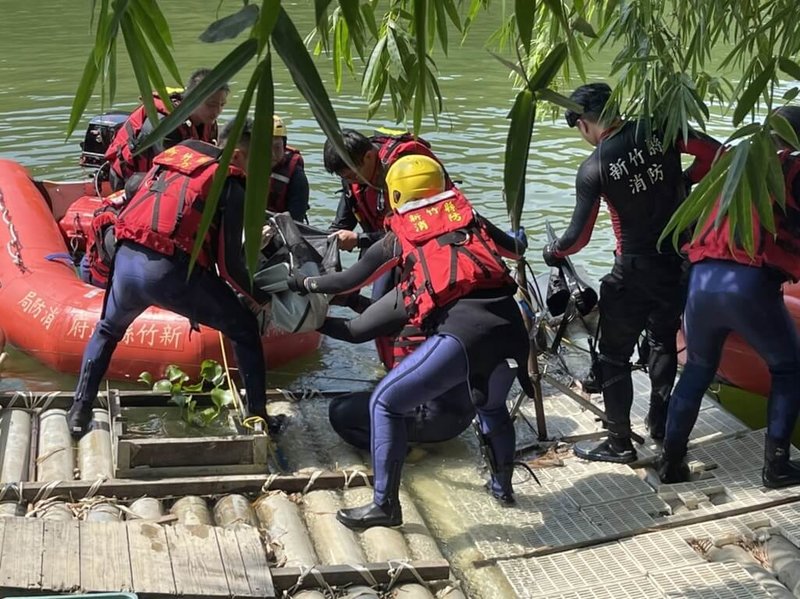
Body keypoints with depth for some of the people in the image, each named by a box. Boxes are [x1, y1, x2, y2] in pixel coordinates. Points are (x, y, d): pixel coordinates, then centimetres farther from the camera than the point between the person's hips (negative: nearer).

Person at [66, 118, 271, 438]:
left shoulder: (172, 155, 19)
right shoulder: (231, 186, 1)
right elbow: (230, 264, -3)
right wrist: (259, 297, 13)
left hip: (126, 261, 6)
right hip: (171, 273, -5)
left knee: (107, 330, 35)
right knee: (244, 330, 14)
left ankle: (80, 410, 32)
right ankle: (258, 417, 15)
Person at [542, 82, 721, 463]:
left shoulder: (594, 168, -14)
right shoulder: (658, 128, -6)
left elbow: (578, 236, -12)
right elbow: (715, 153, -6)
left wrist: (552, 251, 9)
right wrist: (683, 181, 10)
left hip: (635, 270, -5)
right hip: (681, 260, 5)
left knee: (613, 357, 9)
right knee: (664, 340, 25)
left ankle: (619, 444, 14)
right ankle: (660, 424, 35)